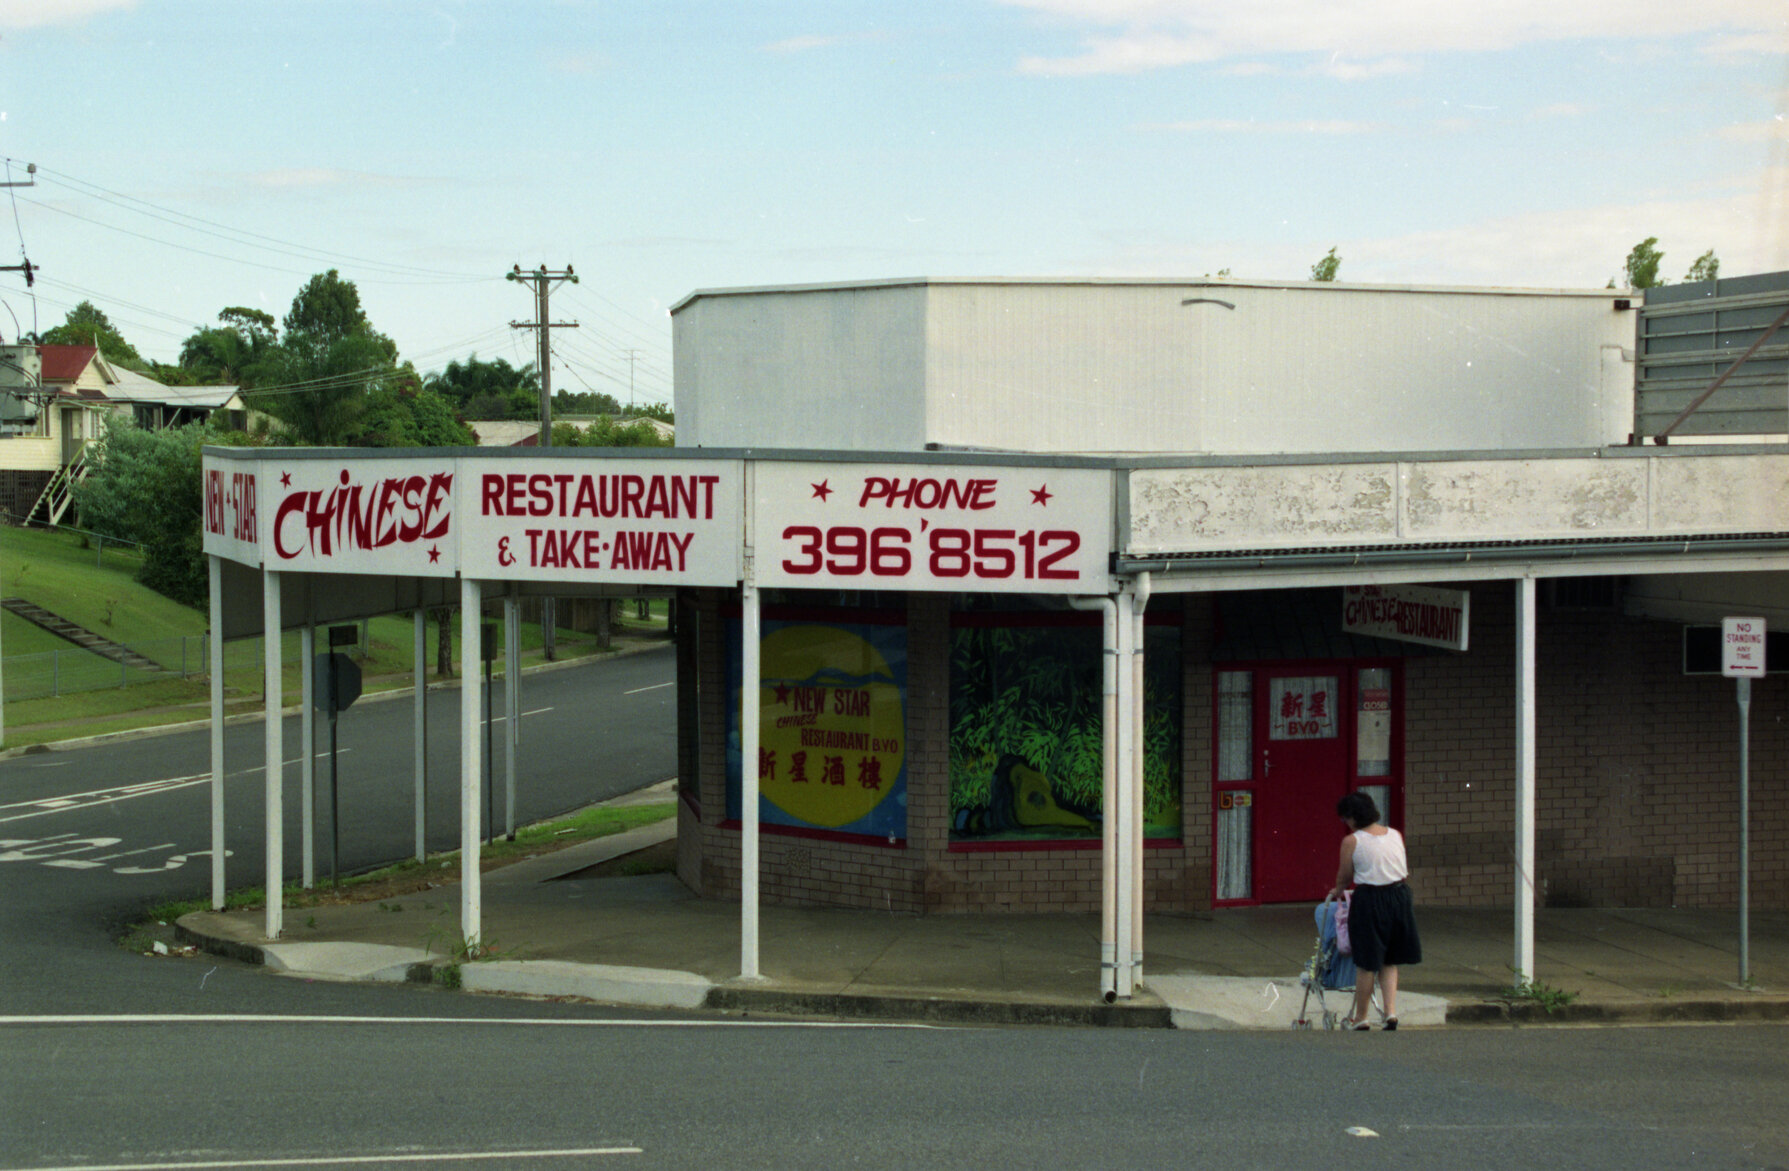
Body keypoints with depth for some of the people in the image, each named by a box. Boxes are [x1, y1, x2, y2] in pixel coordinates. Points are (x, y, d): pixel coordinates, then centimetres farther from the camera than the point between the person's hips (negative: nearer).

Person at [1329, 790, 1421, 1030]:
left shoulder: (1351, 842, -9)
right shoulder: (1395, 835, 5)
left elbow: (1344, 876, 2)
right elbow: (1406, 869, 14)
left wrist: (1336, 892, 22)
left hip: (1369, 902, -5)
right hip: (1399, 896, 5)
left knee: (1367, 965, 6)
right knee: (1389, 961, 15)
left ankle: (1360, 1018, 17)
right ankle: (1391, 1011, 2)